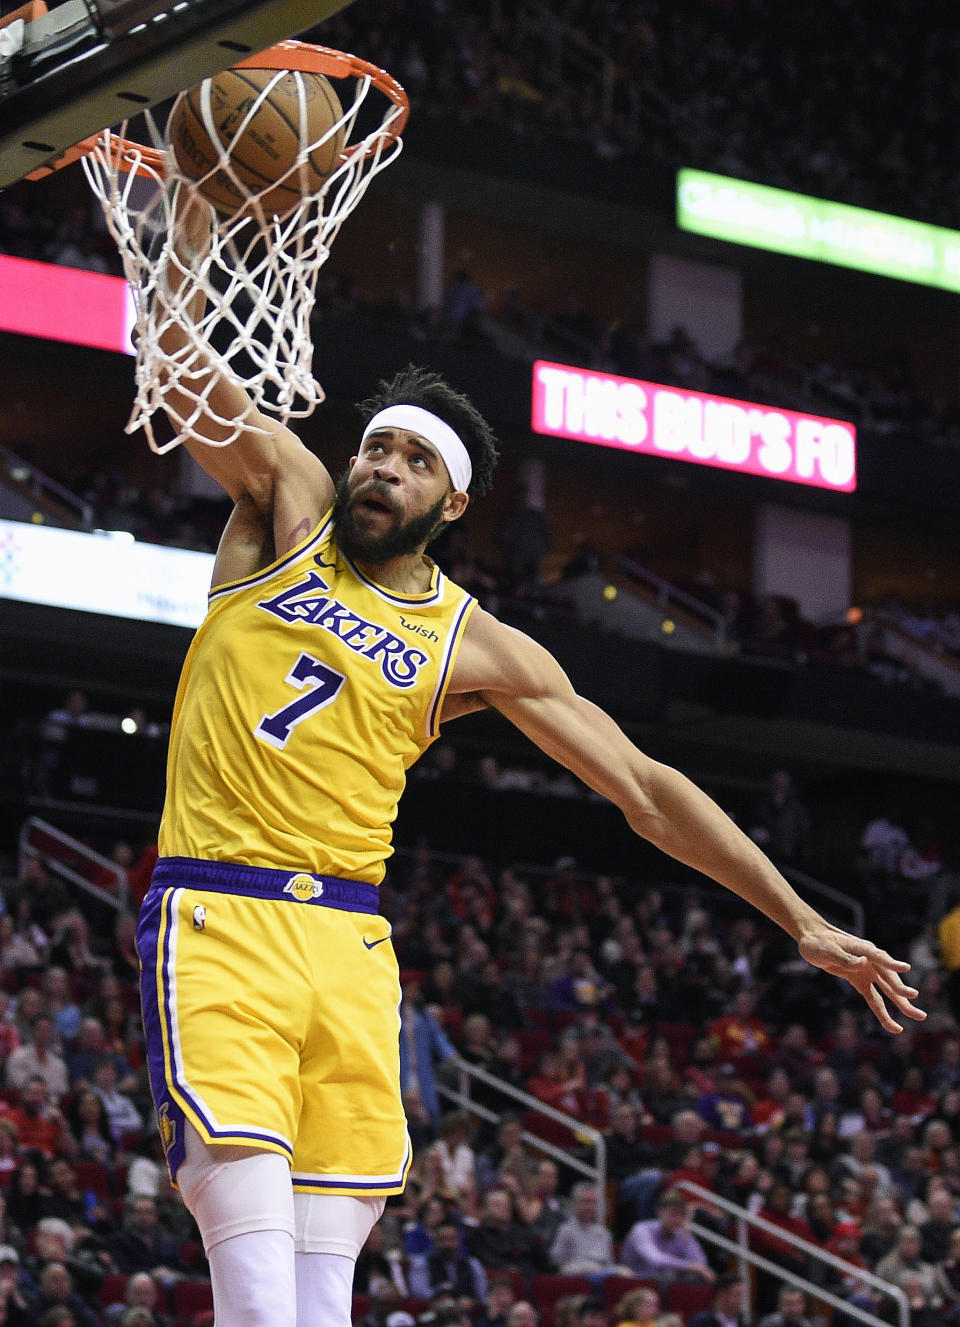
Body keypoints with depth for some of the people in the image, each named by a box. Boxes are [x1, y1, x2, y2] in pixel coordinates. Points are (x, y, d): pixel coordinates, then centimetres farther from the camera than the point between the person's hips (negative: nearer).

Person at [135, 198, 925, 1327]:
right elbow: (180, 365, -5)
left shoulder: (477, 650, 9)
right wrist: (197, 219, -22)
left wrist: (801, 920, 5)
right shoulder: (288, 506, 8)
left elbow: (645, 791, 10)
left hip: (347, 939, 3)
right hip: (216, 916, -3)